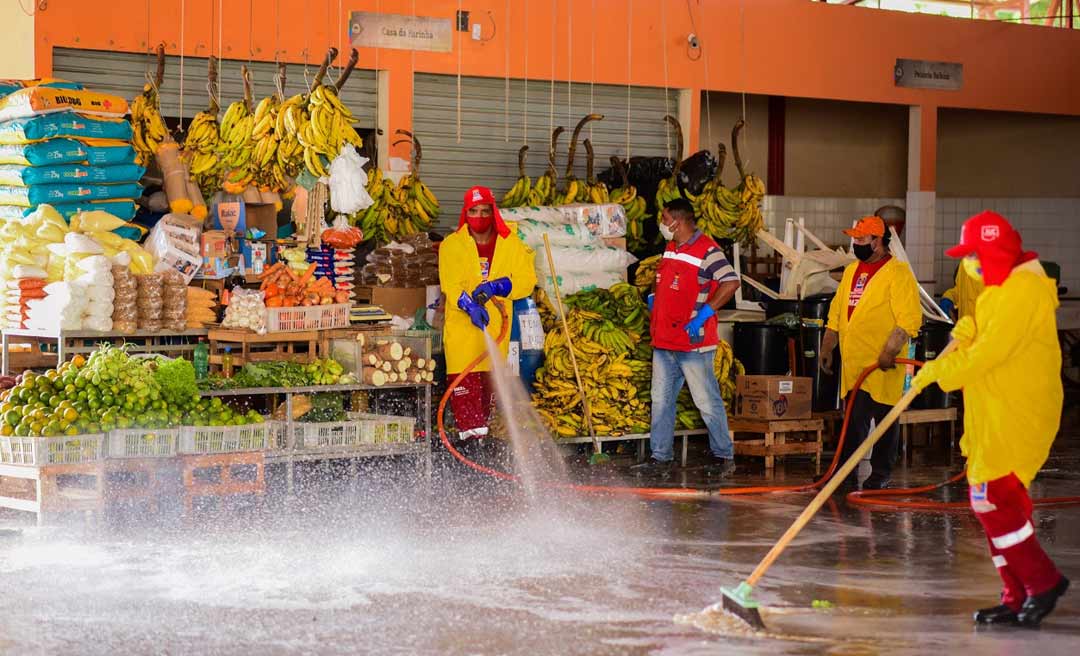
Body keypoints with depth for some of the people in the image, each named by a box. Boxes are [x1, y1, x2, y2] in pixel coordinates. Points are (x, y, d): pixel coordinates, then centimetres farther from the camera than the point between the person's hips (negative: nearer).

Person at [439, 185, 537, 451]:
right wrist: (469, 305, -26)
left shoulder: (512, 245, 7)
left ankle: (482, 429, 19)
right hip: (461, 324, -2)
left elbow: (526, 280, 0)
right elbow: (450, 283, -9)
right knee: (464, 379, -11)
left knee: (491, 379, 7)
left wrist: (496, 287, -16)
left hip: (496, 323, 2)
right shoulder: (451, 245, 2)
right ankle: (470, 432, -11)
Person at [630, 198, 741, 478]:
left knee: (708, 402, 0)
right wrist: (653, 298, 14)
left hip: (693, 343, -9)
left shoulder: (706, 250, -14)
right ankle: (661, 458, 16)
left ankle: (723, 457, 10)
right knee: (661, 400, 10)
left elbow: (731, 283, -23)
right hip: (664, 340, 9)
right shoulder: (671, 249, 14)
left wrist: (703, 313, -25)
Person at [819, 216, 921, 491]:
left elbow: (910, 319, -16)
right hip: (853, 363, 7)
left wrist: (890, 351, -22)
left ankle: (881, 473, 12)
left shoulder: (898, 273, -9)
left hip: (882, 365, -7)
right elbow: (836, 313, 22)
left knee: (885, 420, 3)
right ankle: (848, 472, 13)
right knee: (854, 419, 9)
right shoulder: (851, 271, 16)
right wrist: (826, 349, 19)